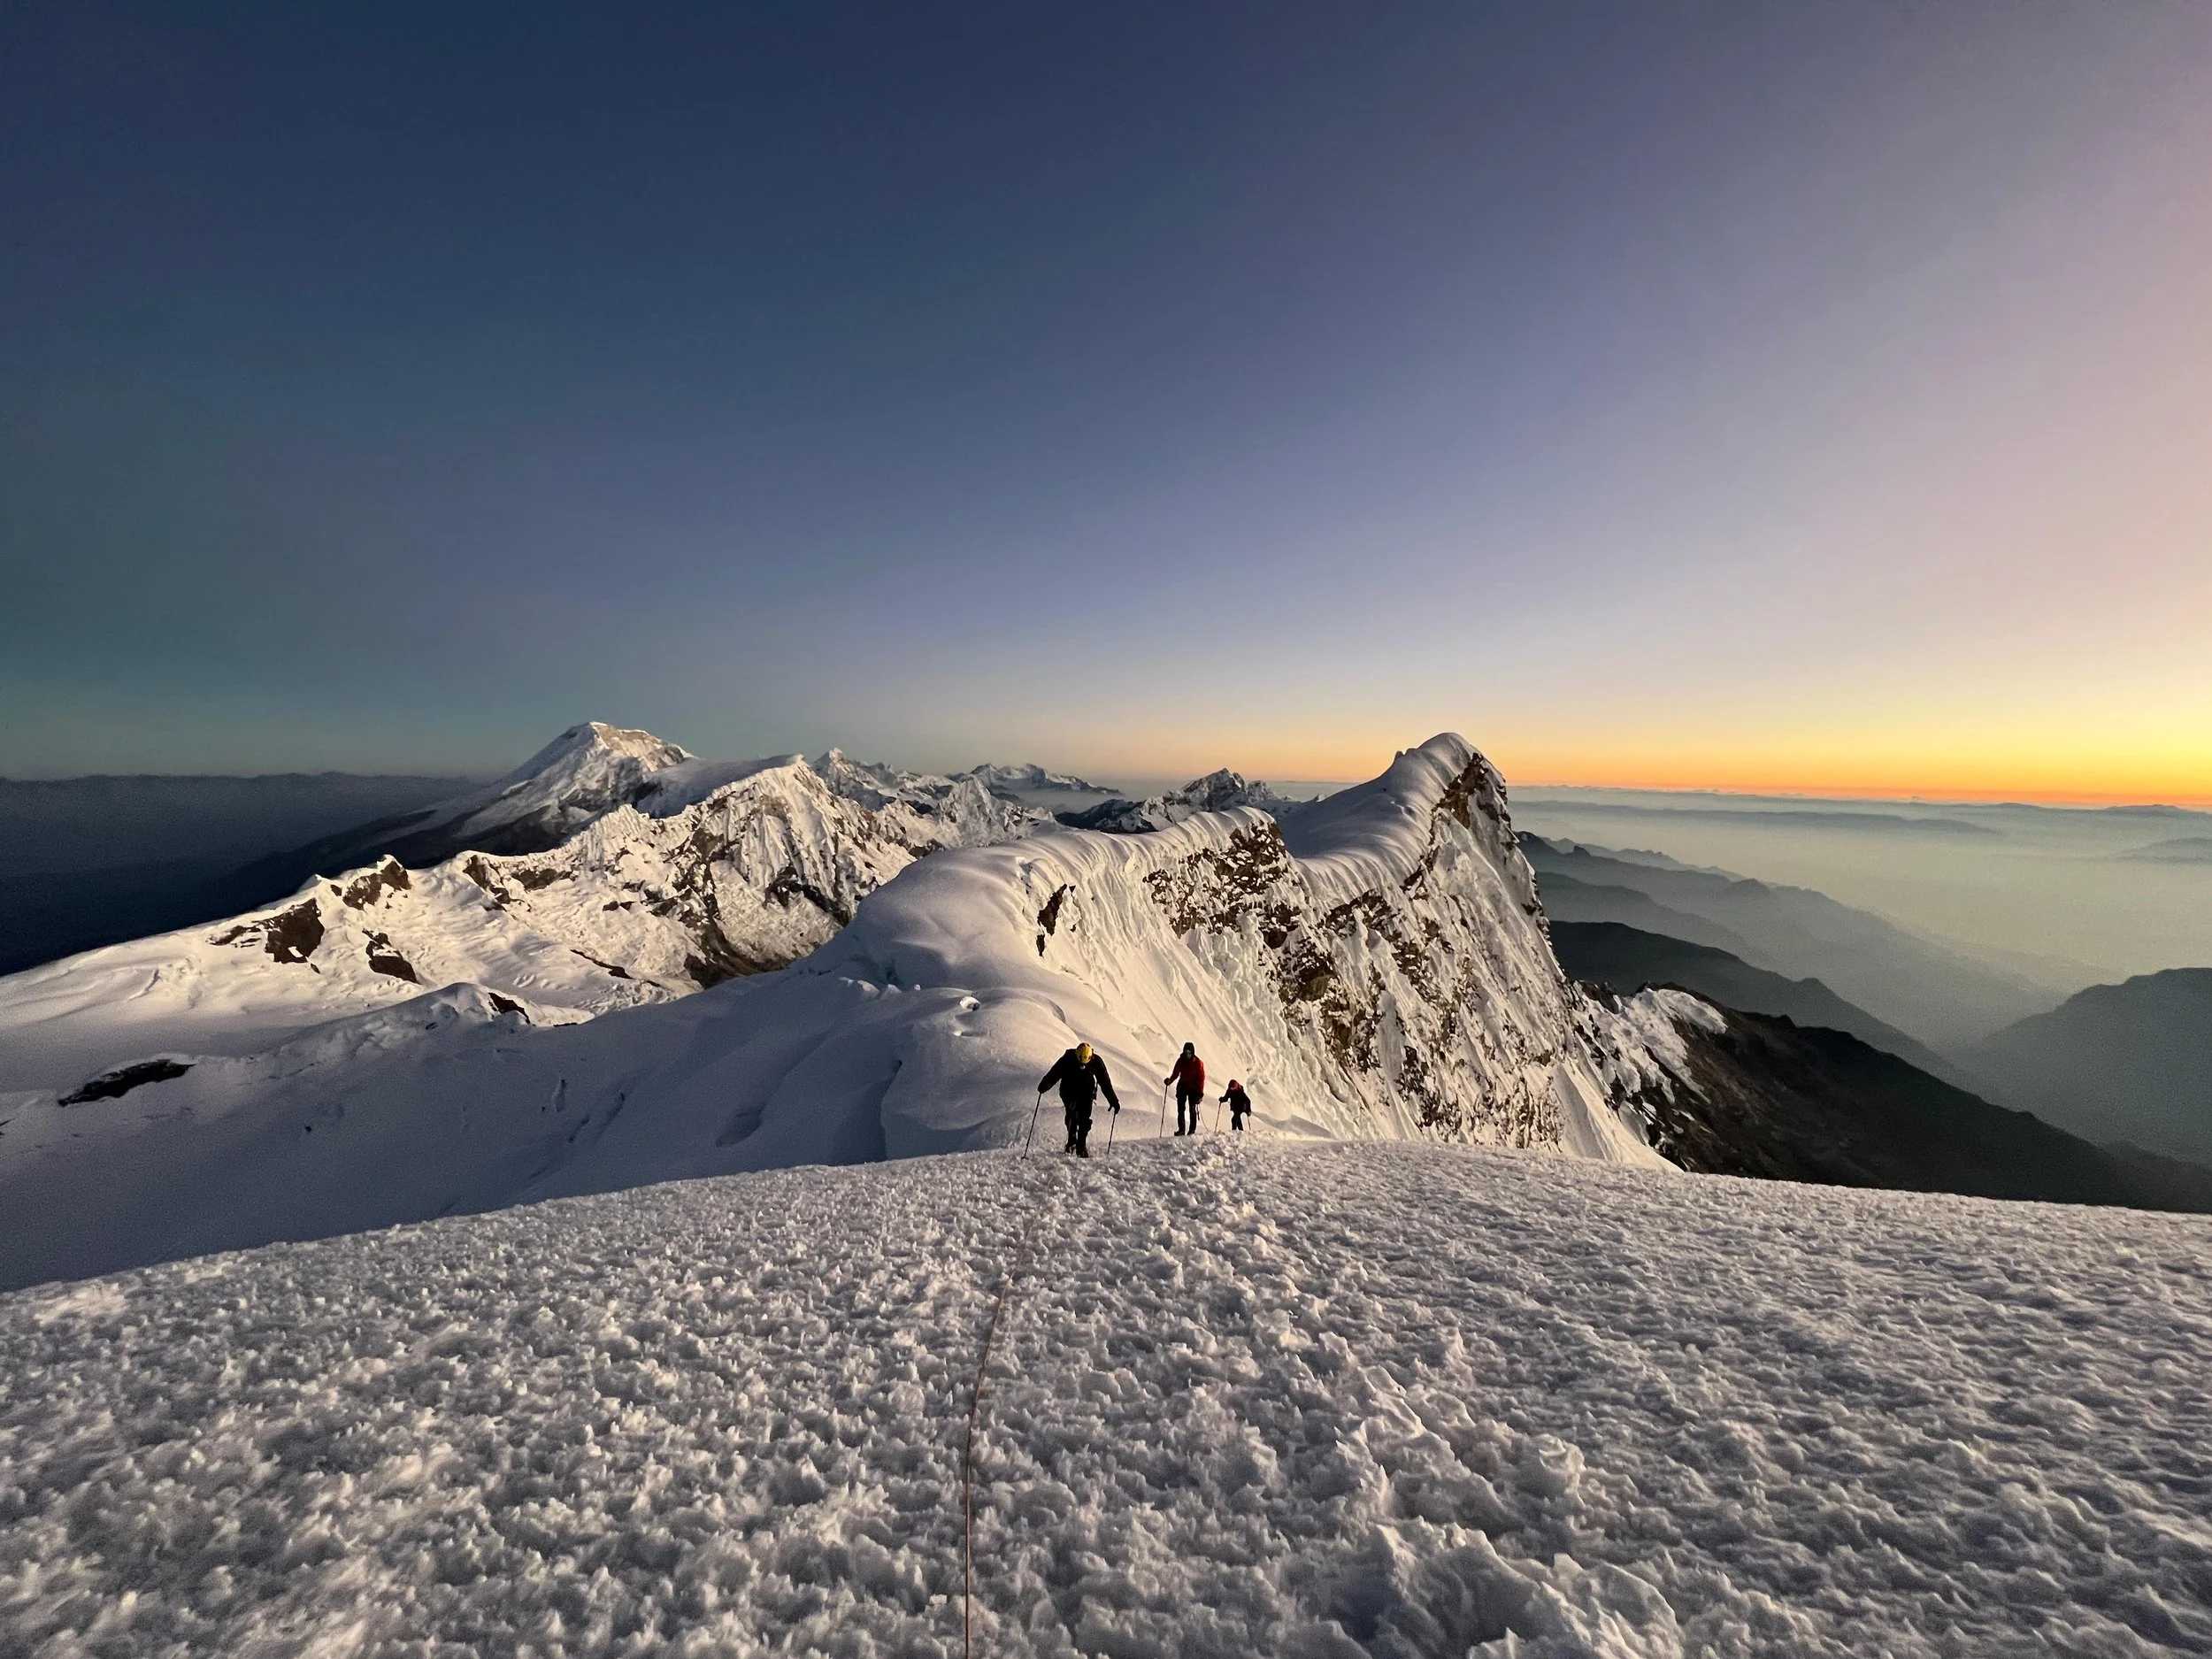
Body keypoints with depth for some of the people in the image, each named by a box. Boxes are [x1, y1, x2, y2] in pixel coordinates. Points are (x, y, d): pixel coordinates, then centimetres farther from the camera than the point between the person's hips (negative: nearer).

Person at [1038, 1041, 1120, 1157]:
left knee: (1084, 1119, -9)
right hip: (1069, 1092, 0)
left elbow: (1105, 1082, -12)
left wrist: (1113, 1101, -13)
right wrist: (1044, 1085, -38)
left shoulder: (1096, 1062, -18)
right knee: (1072, 1115, -16)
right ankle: (1072, 1141, 1)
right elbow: (1054, 1073, -20)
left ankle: (1081, 1147, 2)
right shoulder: (1068, 1059, -22)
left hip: (1086, 1093, 1)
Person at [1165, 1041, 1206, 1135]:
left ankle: (1192, 1130, 1)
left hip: (1193, 1088, -3)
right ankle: (1181, 1129, 6)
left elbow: (1201, 1078, -9)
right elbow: (1175, 1074, 6)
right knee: (1180, 1109, 1)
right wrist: (1169, 1080, -14)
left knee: (1192, 1110, -5)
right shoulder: (1180, 1061, -1)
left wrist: (1200, 1093, -14)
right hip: (1182, 1087, 3)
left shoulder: (1198, 1063, -10)